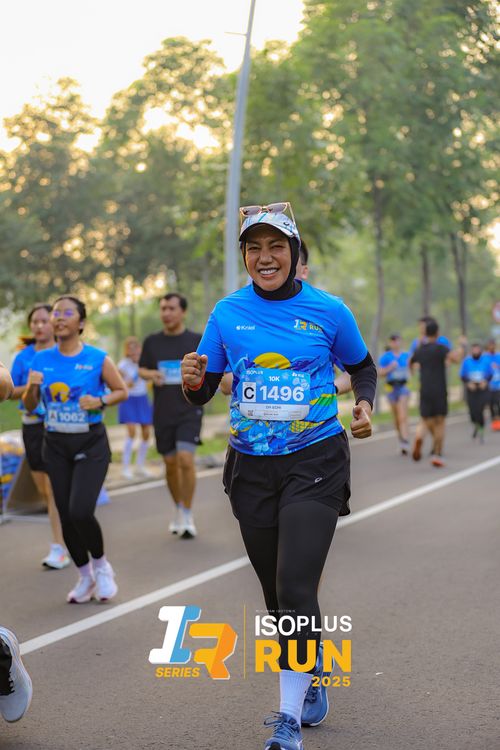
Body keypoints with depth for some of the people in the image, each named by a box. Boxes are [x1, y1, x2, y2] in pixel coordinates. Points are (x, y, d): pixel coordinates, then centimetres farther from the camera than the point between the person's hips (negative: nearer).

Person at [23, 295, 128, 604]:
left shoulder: (98, 358, -7)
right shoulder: (41, 359, 2)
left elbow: (122, 391, 2)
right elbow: (29, 405, 8)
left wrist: (100, 401, -16)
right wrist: (32, 387, -13)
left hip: (91, 444, -4)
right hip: (56, 445, 4)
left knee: (81, 512, -17)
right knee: (66, 517, 5)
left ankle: (101, 564, 12)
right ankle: (85, 576, 26)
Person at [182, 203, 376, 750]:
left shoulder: (327, 310, -4)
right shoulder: (228, 313, 1)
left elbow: (361, 366, 14)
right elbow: (202, 394, 5)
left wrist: (365, 404, -6)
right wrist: (193, 380, -17)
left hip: (314, 463, -3)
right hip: (251, 468, 3)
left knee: (296, 588, -15)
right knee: (277, 593, 14)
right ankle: (312, 675, 38)